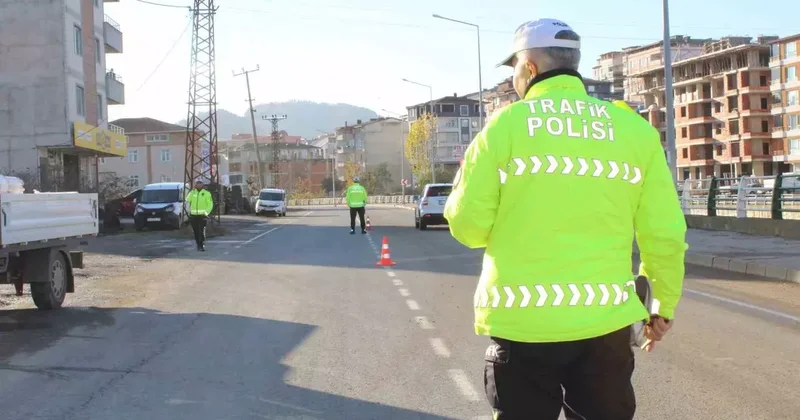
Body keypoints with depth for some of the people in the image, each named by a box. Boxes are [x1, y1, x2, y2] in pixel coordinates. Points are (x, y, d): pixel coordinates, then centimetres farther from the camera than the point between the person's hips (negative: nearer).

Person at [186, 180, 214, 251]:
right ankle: (198, 245, 17)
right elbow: (187, 200, -3)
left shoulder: (206, 193, 3)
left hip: (202, 215, -3)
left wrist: (206, 212, -11)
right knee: (196, 231, 6)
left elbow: (210, 204, 1)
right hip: (193, 215, 3)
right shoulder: (192, 192, 12)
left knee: (202, 231, -12)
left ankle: (202, 245, -10)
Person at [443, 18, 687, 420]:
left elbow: (469, 225, -3)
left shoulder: (505, 125, -5)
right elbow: (664, 233, 1)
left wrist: (463, 187, 17)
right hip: (604, 321, 2)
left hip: (522, 322, -1)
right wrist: (663, 305, 16)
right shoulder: (633, 128, 1)